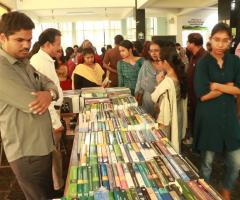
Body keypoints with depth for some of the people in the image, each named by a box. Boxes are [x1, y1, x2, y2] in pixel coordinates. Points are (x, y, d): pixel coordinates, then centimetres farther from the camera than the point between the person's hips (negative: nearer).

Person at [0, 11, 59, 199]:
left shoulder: (24, 64, 10)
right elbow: (32, 105, -27)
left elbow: (50, 83, 11)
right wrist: (44, 96, -4)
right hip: (27, 152, -9)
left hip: (43, 145, 9)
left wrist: (49, 94, -14)